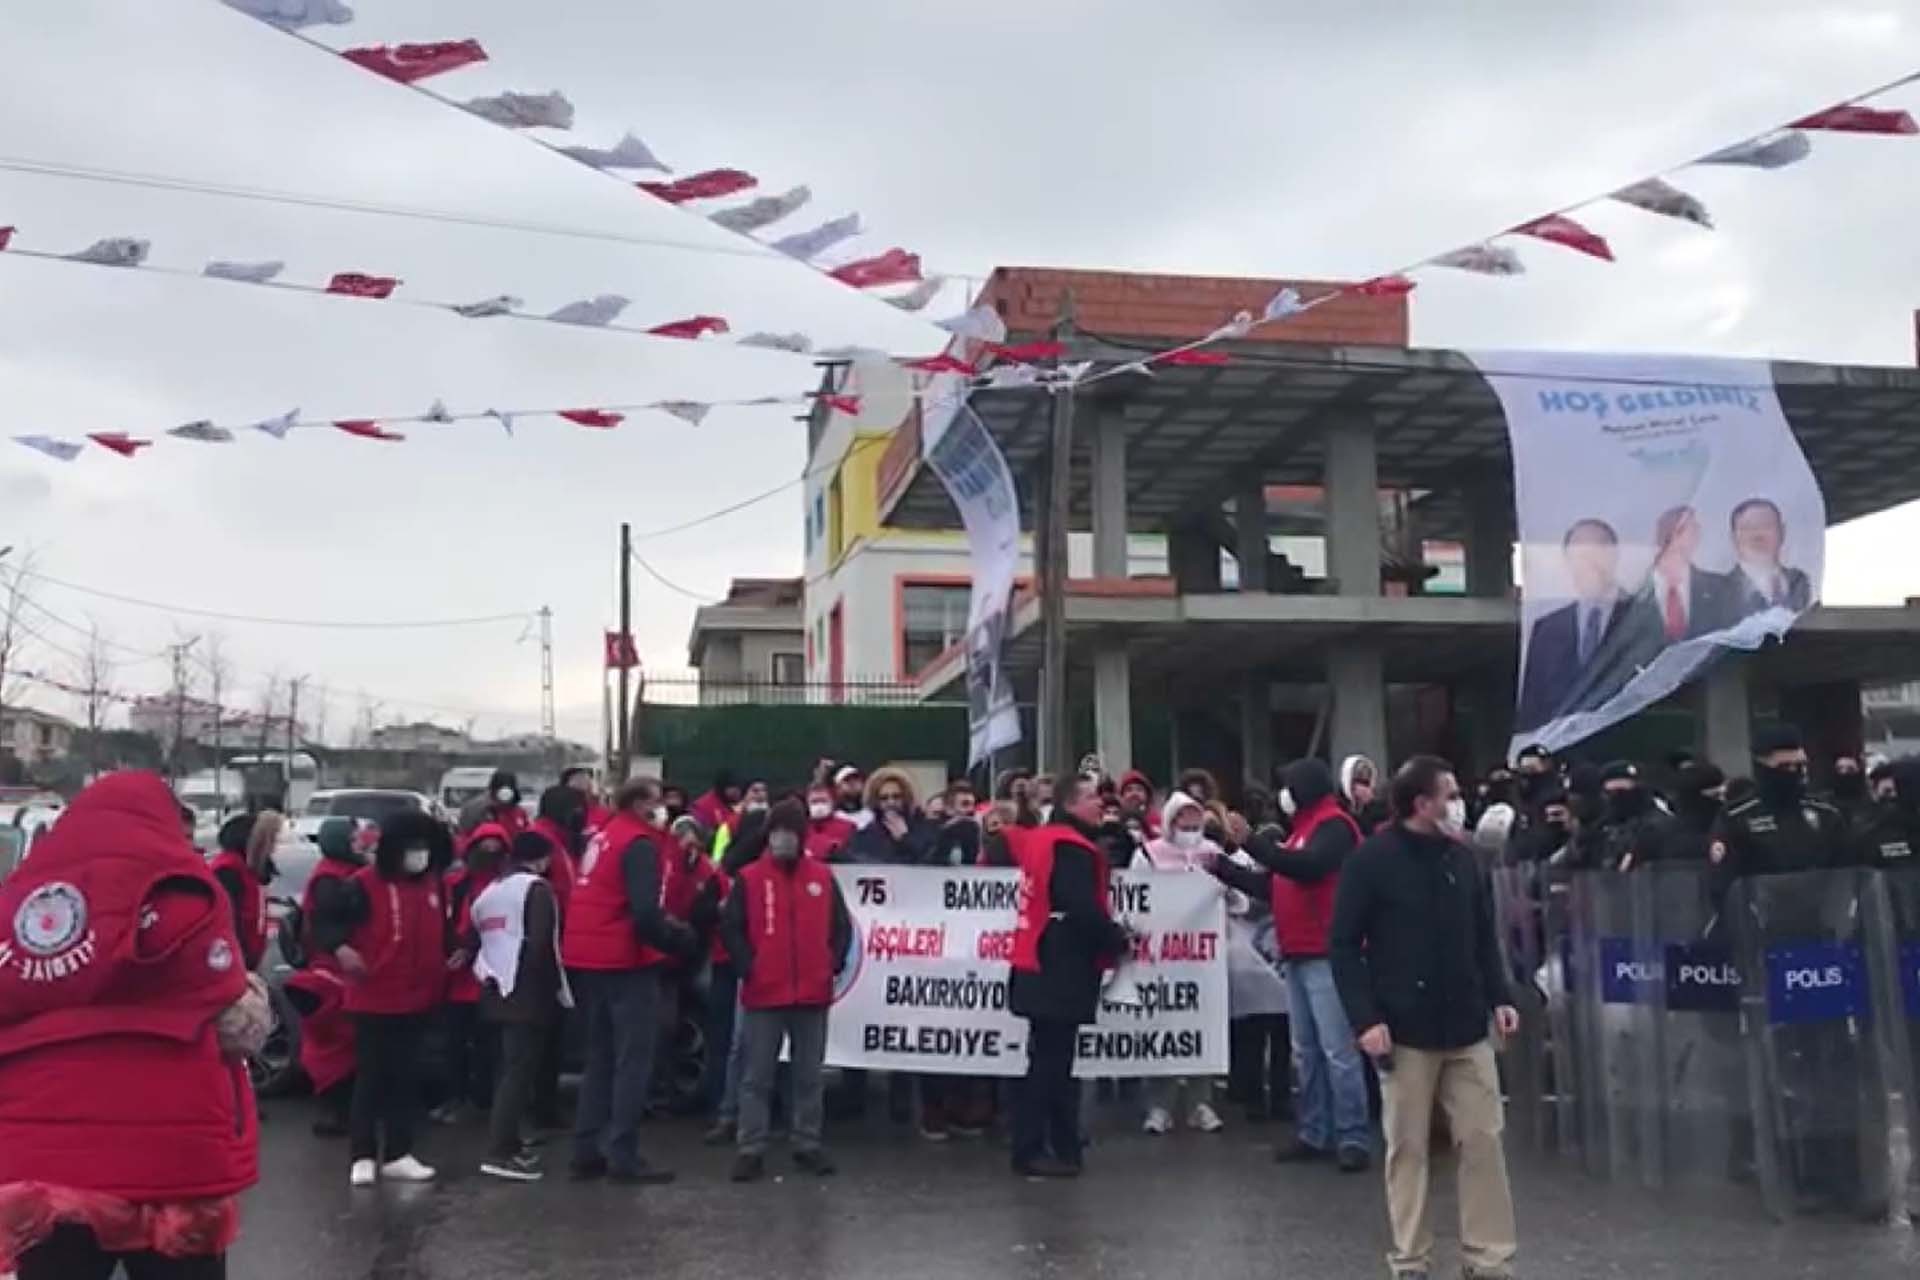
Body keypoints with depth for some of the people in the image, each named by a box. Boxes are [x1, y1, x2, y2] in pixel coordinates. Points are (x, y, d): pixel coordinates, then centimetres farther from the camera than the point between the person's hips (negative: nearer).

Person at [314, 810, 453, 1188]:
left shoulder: (433, 885, 6)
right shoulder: (365, 884, -13)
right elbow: (325, 921, -12)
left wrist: (446, 960, 9)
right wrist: (340, 948, -28)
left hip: (417, 999, 6)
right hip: (374, 1000, -6)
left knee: (406, 1078, 12)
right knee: (370, 1077, 3)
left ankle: (399, 1155, 21)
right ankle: (364, 1157, 13)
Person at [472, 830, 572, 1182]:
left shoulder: (489, 890, 17)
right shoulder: (536, 888, -8)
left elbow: (476, 938, 15)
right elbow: (541, 943, -16)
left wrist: (489, 973, 16)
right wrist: (552, 984, -7)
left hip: (497, 990, 9)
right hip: (528, 992, -8)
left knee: (509, 1067, 15)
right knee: (521, 1070, -9)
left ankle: (507, 1142, 19)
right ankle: (500, 1152, -13)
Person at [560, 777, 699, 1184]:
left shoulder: (604, 836, 14)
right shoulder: (641, 844, -14)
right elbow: (645, 913, -23)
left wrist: (665, 924, 11)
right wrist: (680, 940, -8)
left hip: (588, 957, 9)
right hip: (624, 960, -9)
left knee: (601, 1058, 16)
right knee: (633, 1060, -1)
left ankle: (588, 1151, 18)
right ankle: (623, 1157, 0)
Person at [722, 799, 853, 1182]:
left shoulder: (822, 876, 5)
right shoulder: (749, 878, -3)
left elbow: (841, 925, 9)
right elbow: (730, 928, -4)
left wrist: (833, 963, -1)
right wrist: (747, 967, -12)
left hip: (813, 993, 2)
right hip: (763, 993, -2)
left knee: (810, 1076, 11)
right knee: (757, 1077, 3)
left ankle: (808, 1145, 21)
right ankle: (751, 1150, 8)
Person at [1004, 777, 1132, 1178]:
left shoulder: (1044, 838, 14)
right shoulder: (1072, 848, -15)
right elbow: (1083, 909, -24)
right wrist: (1118, 939, -6)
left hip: (1046, 967, 10)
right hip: (1063, 970, -10)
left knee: (1051, 1060, 14)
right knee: (1050, 1062, -5)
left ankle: (1059, 1146, 21)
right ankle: (1031, 1152, -2)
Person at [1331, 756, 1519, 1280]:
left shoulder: (1462, 857, 7)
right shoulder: (1371, 860, -9)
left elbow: (1484, 936, 16)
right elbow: (1343, 945, -8)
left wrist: (1498, 997, 6)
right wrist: (1365, 1019, -15)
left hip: (1466, 1027, 5)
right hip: (1405, 1030, -4)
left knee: (1483, 1142, 5)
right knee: (1407, 1149, 6)